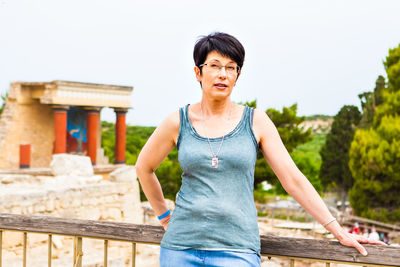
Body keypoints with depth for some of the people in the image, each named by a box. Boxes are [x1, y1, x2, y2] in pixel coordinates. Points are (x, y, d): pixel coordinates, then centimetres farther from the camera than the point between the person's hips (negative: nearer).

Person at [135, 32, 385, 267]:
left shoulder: (256, 121, 3)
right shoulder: (178, 122, 3)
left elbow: (293, 179, 3)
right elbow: (144, 167, 19)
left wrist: (338, 230, 0)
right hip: (181, 247, 2)